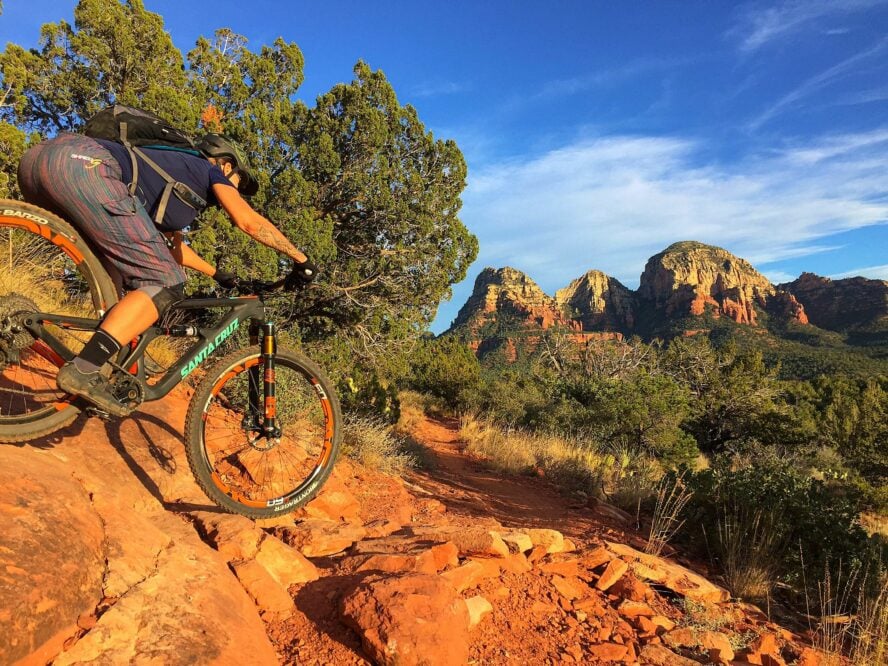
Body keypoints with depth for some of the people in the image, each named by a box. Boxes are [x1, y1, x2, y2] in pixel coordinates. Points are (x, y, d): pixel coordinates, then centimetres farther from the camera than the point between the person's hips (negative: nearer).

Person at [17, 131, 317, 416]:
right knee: (164, 283, -11)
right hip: (82, 163, -10)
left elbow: (172, 245, 46)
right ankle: (82, 371, -21)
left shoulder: (174, 174, 37)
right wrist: (301, 258, 7)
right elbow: (249, 221, -1)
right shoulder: (210, 170, 16)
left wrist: (218, 274, 53)